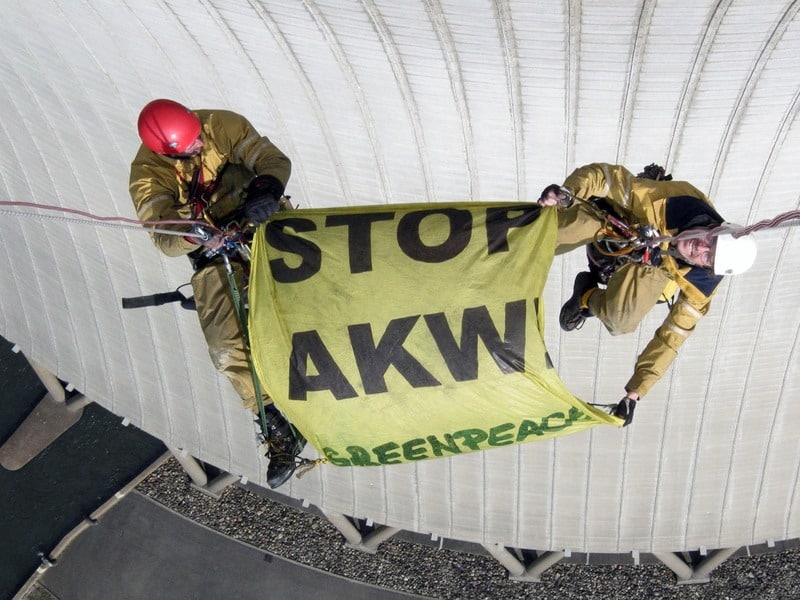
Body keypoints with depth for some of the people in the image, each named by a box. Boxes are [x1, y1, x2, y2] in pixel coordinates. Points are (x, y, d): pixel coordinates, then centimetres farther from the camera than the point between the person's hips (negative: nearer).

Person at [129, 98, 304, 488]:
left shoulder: (223, 125, -10)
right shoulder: (148, 172, -10)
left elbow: (275, 161, -14)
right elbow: (164, 239, -18)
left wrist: (265, 190, -37)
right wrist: (192, 233, -42)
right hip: (214, 255, 0)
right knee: (228, 350, -14)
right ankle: (277, 431, 0)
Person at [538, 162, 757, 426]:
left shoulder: (700, 285, -28)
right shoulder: (681, 199, -37)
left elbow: (671, 338, -18)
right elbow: (605, 176, -31)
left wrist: (634, 393, -18)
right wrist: (568, 192, -51)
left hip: (639, 264, 1)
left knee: (621, 323, -29)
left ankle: (588, 300, 7)